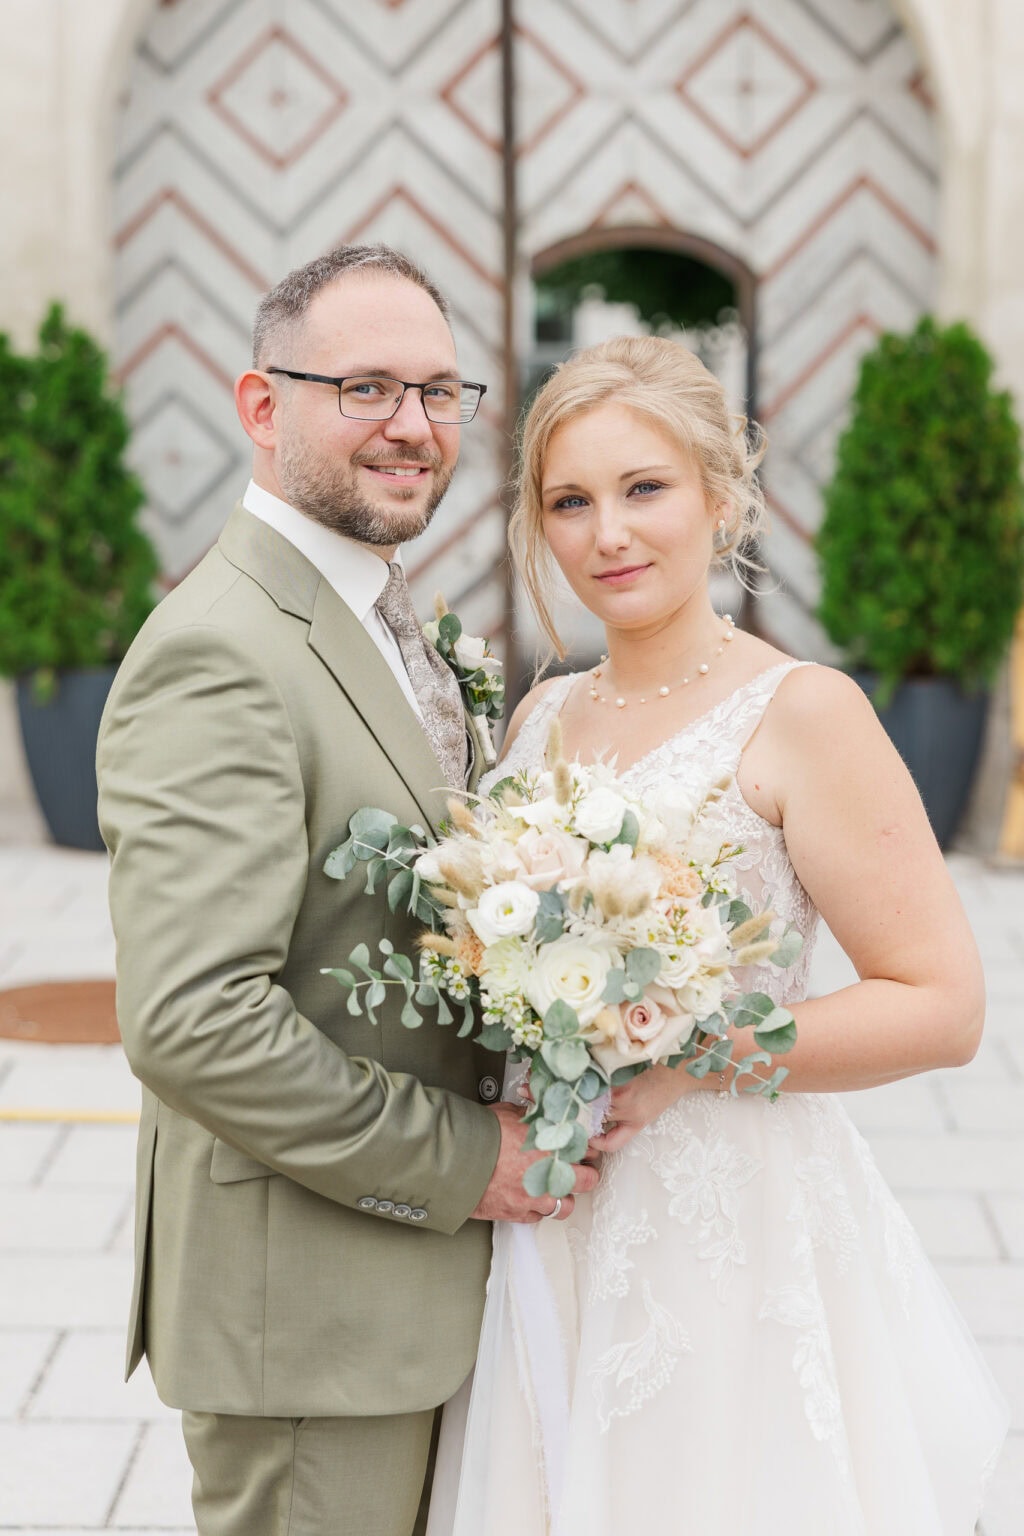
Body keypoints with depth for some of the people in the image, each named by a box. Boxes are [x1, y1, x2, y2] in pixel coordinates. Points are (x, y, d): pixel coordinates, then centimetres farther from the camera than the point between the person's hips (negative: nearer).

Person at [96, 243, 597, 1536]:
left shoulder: (379, 616, 12)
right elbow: (192, 1023, -29)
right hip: (301, 1302, -9)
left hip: (409, 1279, 10)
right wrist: (458, 1159, -19)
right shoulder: (218, 654, -21)